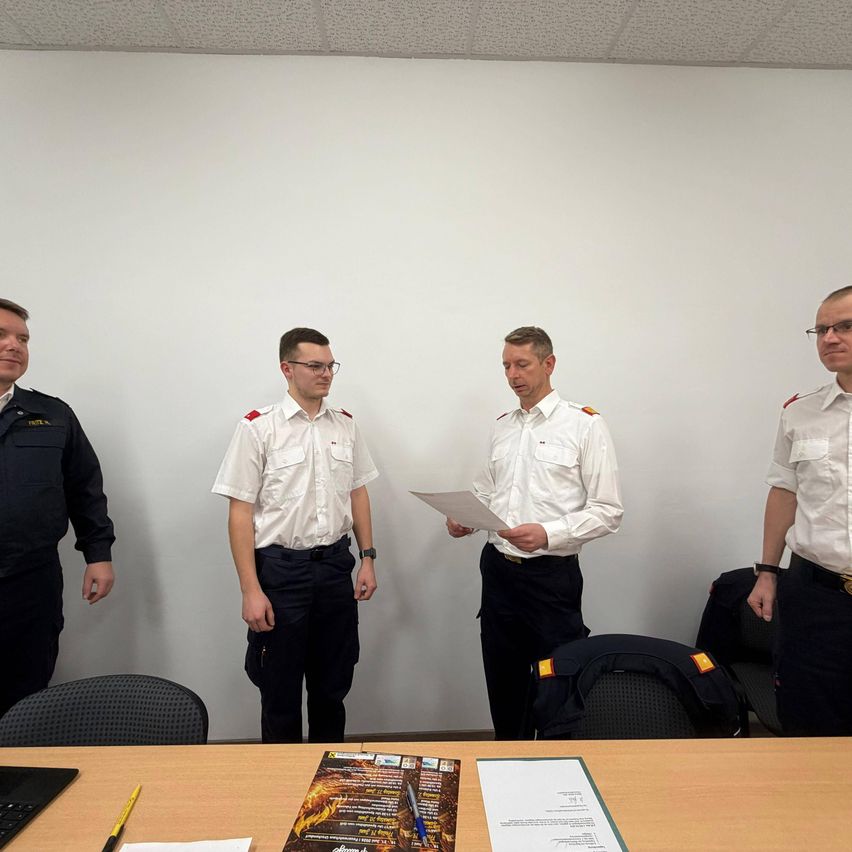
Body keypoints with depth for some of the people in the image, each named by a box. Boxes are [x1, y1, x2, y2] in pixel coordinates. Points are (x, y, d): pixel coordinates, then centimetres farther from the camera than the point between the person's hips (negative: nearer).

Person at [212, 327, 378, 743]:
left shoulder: (345, 425, 5)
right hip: (281, 568, -4)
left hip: (336, 565, 4)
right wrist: (251, 591, -12)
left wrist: (368, 558, 6)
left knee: (332, 685, 18)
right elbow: (240, 512, -9)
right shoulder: (258, 427, -9)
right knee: (280, 691, 12)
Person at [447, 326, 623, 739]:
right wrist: (463, 519, -1)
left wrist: (548, 533, -24)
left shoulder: (584, 424, -8)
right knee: (502, 681, 18)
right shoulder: (501, 426, 10)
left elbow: (607, 511, -11)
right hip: (498, 569, 6)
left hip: (551, 575, -5)